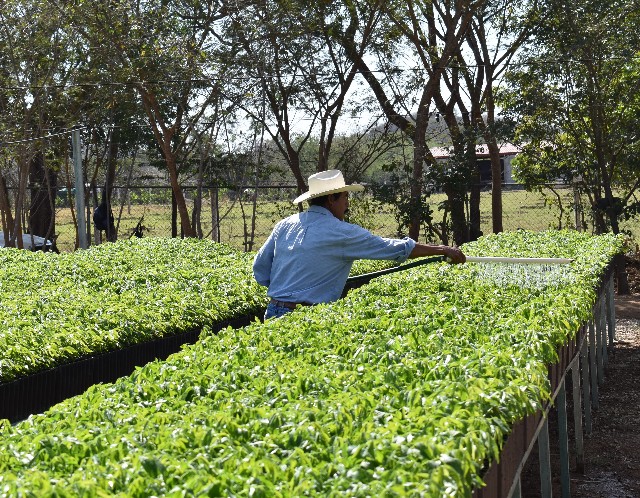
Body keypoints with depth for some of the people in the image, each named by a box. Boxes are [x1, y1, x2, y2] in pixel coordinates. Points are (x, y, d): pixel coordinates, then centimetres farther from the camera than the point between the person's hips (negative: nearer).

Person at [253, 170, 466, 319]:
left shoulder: (284, 225, 9)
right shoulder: (341, 233, -9)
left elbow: (260, 270, 15)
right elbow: (398, 248, -4)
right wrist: (443, 249, 5)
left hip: (273, 314, 7)